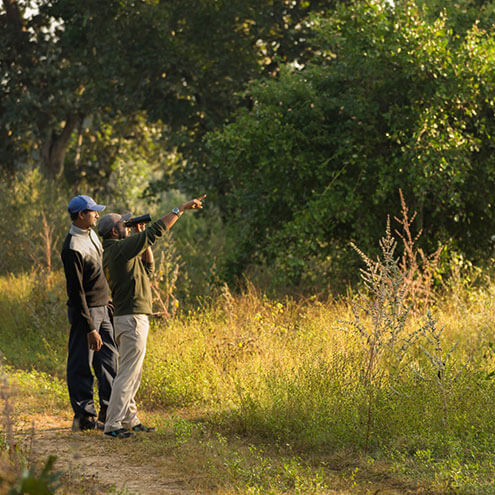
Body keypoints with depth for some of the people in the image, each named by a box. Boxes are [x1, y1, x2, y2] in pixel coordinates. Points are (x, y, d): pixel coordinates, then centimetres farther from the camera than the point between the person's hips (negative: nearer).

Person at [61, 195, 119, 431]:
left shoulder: (91, 234, 9)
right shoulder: (73, 248, -20)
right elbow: (76, 291, -21)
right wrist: (90, 328, -22)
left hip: (103, 309, 9)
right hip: (85, 311, -9)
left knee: (109, 360, 11)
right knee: (81, 366, -1)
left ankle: (108, 412, 18)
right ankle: (84, 417, 5)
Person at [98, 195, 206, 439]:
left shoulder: (112, 254, 15)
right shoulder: (120, 248, -13)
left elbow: (147, 267, 23)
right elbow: (157, 230, -15)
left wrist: (142, 237, 15)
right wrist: (181, 209, -8)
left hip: (127, 318, 10)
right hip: (132, 318, -10)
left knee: (132, 373, 15)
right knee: (128, 373, -9)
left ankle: (130, 420, 20)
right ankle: (113, 424, -9)